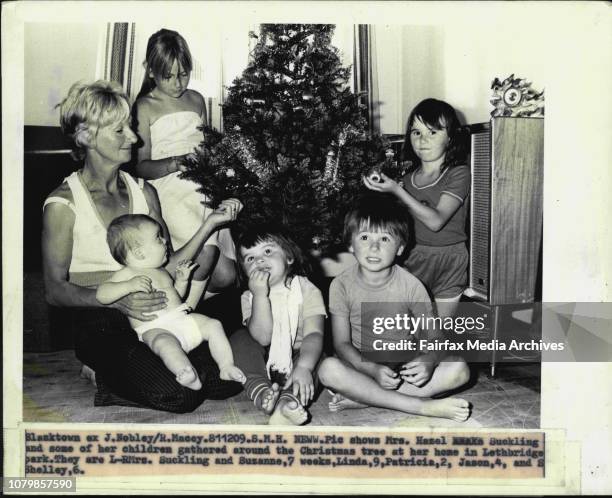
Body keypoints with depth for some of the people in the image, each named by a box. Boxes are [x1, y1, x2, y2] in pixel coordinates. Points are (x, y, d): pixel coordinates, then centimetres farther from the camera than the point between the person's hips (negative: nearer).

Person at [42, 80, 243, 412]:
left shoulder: (143, 191, 10)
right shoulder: (63, 204, -6)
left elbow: (165, 267, 6)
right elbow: (54, 289, -9)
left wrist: (210, 223, -4)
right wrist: (118, 299, -26)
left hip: (153, 318, 5)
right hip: (101, 327, -5)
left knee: (227, 380, -14)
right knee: (177, 394, -27)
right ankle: (109, 377, 1)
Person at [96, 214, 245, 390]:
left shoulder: (161, 271, 24)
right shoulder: (127, 274, -1)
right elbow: (101, 294, -14)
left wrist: (182, 280, 18)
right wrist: (129, 285, -27)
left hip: (183, 318, 8)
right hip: (155, 328, -8)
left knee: (213, 325, -5)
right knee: (166, 343, -39)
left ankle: (227, 367, -6)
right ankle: (189, 376, -56)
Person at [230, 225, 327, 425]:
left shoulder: (307, 291, -9)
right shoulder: (249, 297, -2)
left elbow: (313, 334, -24)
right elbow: (262, 337, -18)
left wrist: (303, 368, -43)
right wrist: (260, 295, -27)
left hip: (299, 356, -2)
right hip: (265, 362, 2)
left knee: (316, 360, -30)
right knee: (239, 339, -20)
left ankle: (288, 398, -52)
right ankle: (261, 391, -39)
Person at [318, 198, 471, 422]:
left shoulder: (411, 285, -6)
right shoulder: (341, 285, -8)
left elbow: (433, 338, -4)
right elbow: (342, 343, -10)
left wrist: (428, 361, -28)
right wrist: (374, 370, -28)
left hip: (404, 368, 2)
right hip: (362, 367, -1)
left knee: (459, 369, -23)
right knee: (329, 368, -33)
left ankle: (361, 398, -25)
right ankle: (425, 407, -30)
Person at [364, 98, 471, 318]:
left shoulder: (458, 174, -10)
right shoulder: (409, 177, 6)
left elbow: (436, 221, -21)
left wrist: (396, 190, -25)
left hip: (447, 260, -4)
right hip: (413, 258, 4)